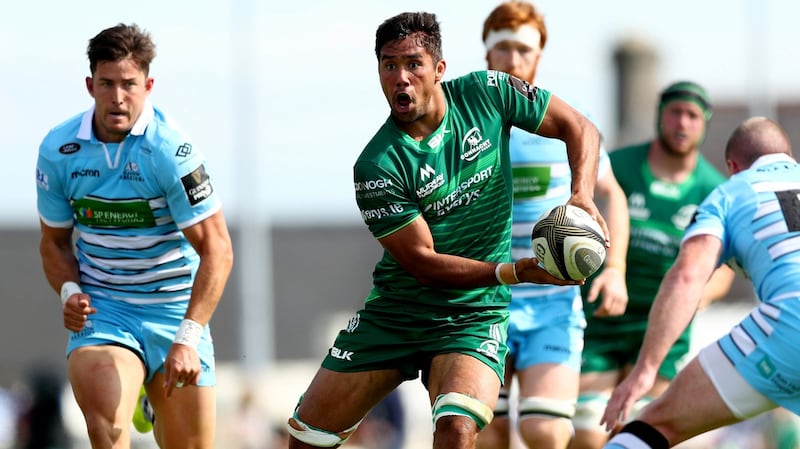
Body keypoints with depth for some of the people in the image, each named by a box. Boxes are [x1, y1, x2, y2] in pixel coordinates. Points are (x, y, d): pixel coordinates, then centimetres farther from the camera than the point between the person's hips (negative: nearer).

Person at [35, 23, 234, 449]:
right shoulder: (58, 149, -4)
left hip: (175, 307, -1)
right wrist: (69, 291, -9)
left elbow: (216, 250, -17)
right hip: (101, 307, 1)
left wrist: (187, 337, -25)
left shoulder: (171, 149, -16)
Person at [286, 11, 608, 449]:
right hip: (393, 311, 1)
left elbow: (579, 127, 2)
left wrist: (582, 195, -18)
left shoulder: (486, 93, -8)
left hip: (473, 315, -1)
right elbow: (424, 262, -16)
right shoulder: (376, 166, -16)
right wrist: (514, 271, -27)